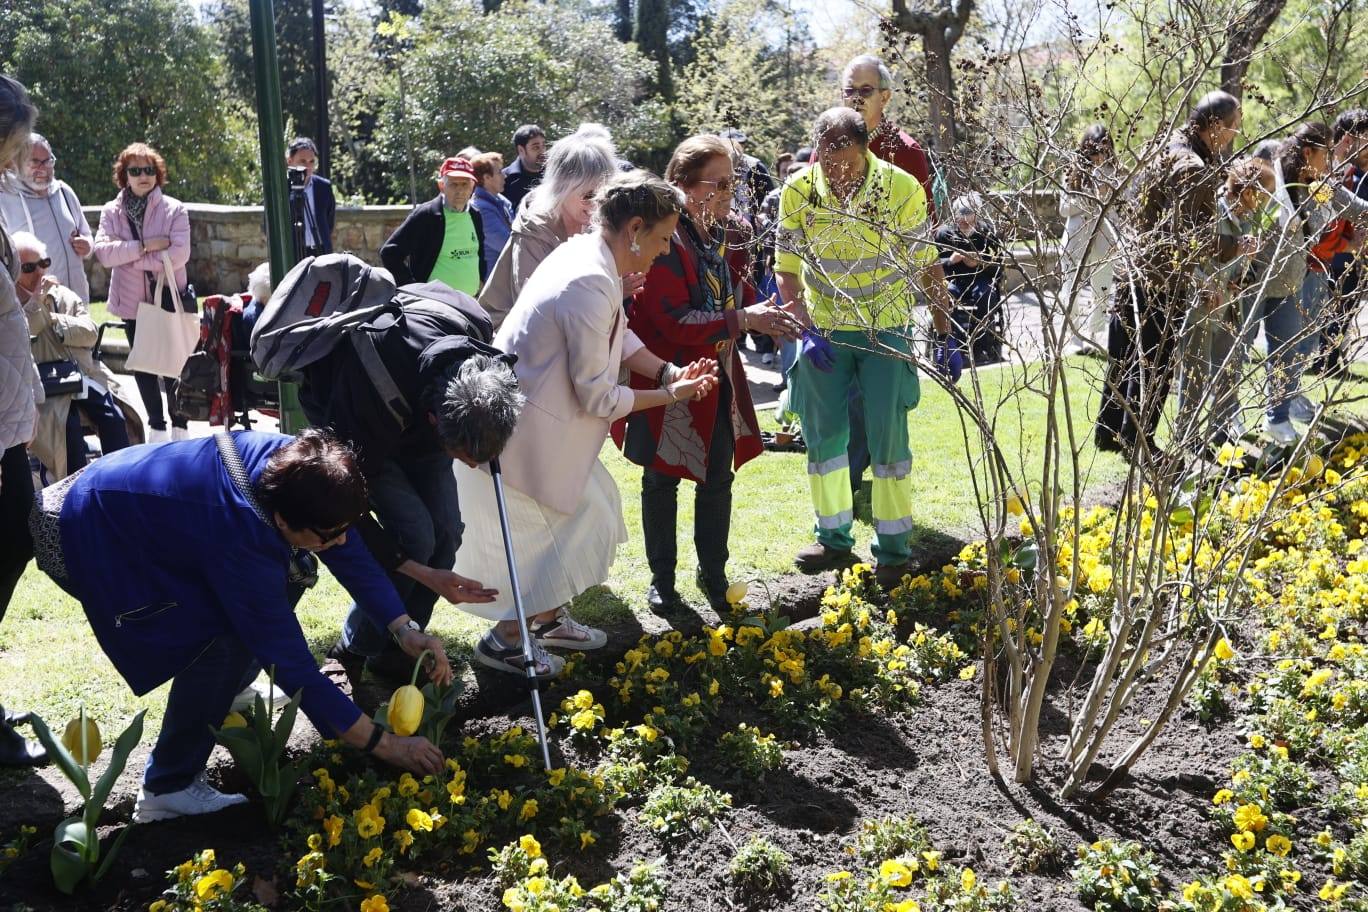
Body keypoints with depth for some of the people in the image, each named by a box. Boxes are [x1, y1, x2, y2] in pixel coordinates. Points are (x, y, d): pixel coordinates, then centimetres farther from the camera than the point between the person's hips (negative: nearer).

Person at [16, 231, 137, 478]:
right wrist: (37, 300, -14)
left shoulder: (63, 295, 16)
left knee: (114, 418, -17)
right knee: (69, 426, -27)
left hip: (84, 375, 4)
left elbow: (89, 333, 4)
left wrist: (54, 320, -6)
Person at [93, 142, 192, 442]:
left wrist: (130, 256, -14)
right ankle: (156, 426, 25)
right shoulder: (112, 211, 2)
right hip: (131, 302, 3)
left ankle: (180, 426, 19)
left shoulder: (174, 209, -5)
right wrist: (144, 246, -19)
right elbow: (103, 251, -10)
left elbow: (179, 254, -17)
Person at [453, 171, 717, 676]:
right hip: (519, 431, -10)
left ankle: (548, 617, 33)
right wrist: (671, 395, -10)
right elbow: (597, 397, -22)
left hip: (532, 416, 10)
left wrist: (669, 371, 3)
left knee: (595, 506, 18)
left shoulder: (585, 252, 2)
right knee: (581, 523, 3)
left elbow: (619, 335, 17)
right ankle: (504, 640, 15)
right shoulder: (592, 285, -28)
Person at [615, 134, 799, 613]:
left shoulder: (724, 235, 4)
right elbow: (676, 321, -25)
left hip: (719, 378, 7)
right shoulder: (664, 240, -21)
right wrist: (743, 320, -26)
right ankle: (662, 578, 23)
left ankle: (713, 573, 29)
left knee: (718, 479, 14)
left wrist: (764, 314, -6)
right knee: (662, 480, 9)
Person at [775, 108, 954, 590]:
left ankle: (894, 550, 7)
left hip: (885, 327, -2)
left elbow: (929, 266, -6)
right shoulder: (798, 191, -12)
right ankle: (834, 539, 22)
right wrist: (806, 330, -13)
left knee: (888, 436, -5)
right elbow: (787, 271, -2)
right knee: (822, 435, 6)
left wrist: (944, 338, -6)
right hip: (823, 328, 2)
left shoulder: (901, 188, -16)